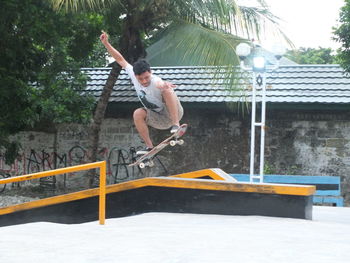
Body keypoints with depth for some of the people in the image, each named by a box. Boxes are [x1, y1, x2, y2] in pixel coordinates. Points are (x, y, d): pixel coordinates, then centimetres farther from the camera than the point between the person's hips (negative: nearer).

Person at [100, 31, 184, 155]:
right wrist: (106, 43, -8)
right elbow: (120, 59, -2)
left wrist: (163, 84, -80)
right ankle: (149, 147, -12)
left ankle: (176, 125, -33)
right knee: (138, 114, -22)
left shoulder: (155, 81, -30)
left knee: (167, 90, -34)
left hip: (173, 113, -7)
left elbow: (159, 83, -57)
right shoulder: (133, 75, -10)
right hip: (159, 120, 7)